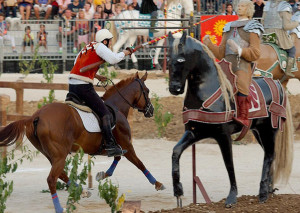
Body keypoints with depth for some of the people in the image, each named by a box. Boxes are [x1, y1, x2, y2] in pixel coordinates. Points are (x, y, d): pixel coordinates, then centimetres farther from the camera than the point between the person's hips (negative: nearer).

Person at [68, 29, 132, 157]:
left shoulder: (87, 48, 23)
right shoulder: (100, 47, -2)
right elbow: (113, 59, -16)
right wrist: (124, 53, 3)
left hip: (72, 85, 9)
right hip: (84, 87, -9)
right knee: (104, 113, -6)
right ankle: (111, 146, -13)